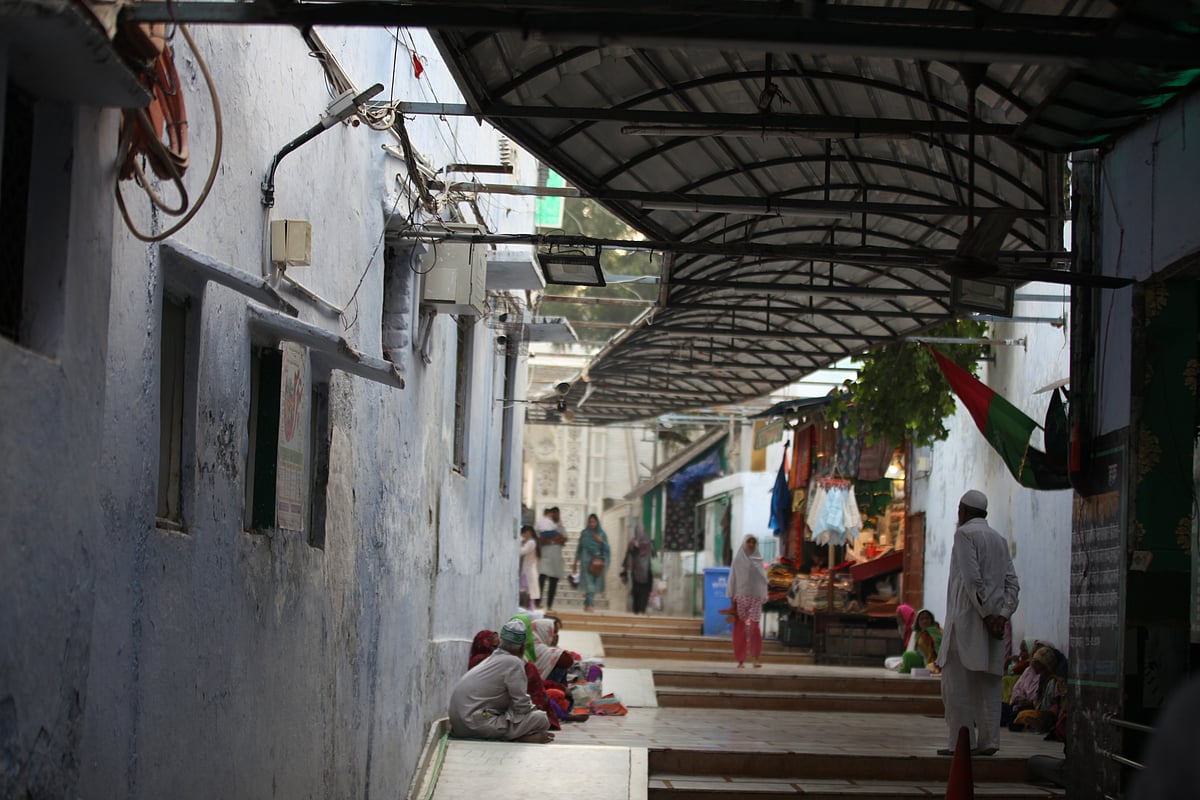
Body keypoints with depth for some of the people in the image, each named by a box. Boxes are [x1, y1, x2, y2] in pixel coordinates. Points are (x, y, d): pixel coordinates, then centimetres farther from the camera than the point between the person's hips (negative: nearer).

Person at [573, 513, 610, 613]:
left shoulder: (602, 534, 7)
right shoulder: (584, 533, 7)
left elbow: (606, 549, 6)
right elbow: (580, 548, 12)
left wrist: (601, 541, -12)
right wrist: (576, 563, 12)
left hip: (598, 563, 1)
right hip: (587, 561, -1)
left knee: (594, 584, 5)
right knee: (588, 583, -14)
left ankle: (587, 604, 21)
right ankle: (590, 604, -22)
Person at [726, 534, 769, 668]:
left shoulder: (758, 560, 11)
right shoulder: (738, 560, 5)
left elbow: (763, 580, 13)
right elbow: (733, 579, 4)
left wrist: (764, 597, 6)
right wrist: (733, 599, -2)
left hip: (756, 597, 1)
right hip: (741, 597, -1)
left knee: (755, 626, -13)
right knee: (740, 629, -1)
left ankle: (756, 657, -4)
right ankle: (741, 659, 4)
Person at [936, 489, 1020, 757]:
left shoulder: (964, 534, -5)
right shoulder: (999, 539, 17)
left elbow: (972, 577, -16)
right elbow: (1012, 582, 9)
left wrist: (985, 613, -15)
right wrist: (1002, 614, 0)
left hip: (968, 616, -7)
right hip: (994, 621, 7)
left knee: (957, 682, -5)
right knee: (988, 684, 7)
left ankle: (961, 741, -8)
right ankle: (987, 740, 5)